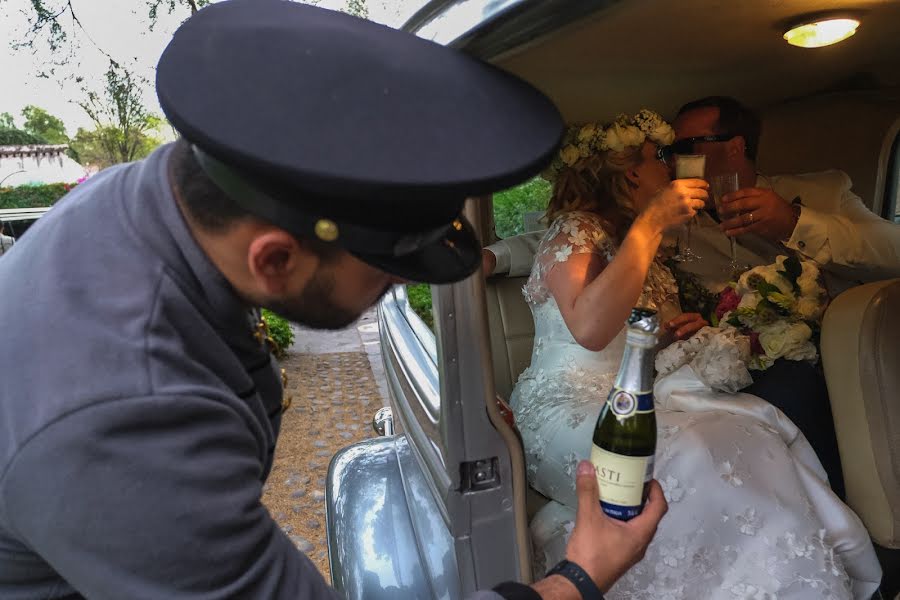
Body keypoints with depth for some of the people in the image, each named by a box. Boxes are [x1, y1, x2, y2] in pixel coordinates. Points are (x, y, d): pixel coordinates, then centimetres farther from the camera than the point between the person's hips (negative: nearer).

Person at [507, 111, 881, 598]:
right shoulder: (574, 229, -8)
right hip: (573, 407, -7)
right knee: (696, 457, -32)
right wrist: (651, 222, -22)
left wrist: (677, 330, 5)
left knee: (760, 429, -17)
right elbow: (590, 330, -28)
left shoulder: (633, 238, 17)